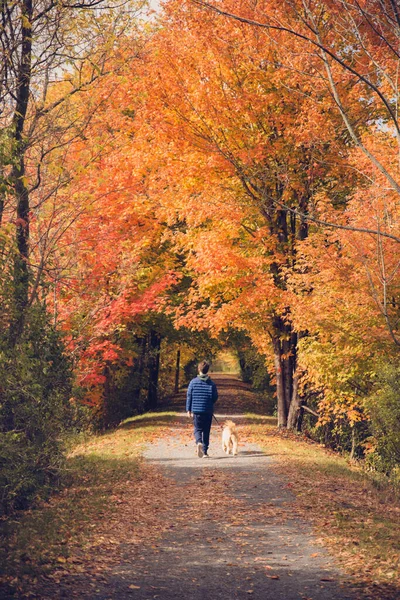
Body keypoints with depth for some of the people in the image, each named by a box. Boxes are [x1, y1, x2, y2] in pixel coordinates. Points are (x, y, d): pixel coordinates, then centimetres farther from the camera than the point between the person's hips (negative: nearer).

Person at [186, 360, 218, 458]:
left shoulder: (193, 382, -3)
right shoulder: (211, 383, -2)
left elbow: (189, 396, 0)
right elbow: (215, 397, 2)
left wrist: (188, 409, 8)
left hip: (196, 410, -1)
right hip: (208, 411, 1)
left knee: (198, 429, 7)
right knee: (206, 431, 9)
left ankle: (199, 443, -23)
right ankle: (205, 451, 9)